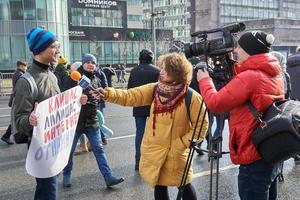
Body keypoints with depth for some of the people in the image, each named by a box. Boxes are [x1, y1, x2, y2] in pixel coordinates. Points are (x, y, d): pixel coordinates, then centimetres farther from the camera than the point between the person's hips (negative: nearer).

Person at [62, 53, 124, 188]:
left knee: (98, 149, 3)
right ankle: (66, 176, 28)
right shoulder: (74, 78, -5)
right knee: (69, 150, 9)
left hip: (91, 121, 3)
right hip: (75, 120, -3)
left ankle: (108, 177, 3)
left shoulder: (96, 80, 10)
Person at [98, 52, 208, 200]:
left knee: (185, 187, 13)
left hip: (176, 153, -4)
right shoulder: (154, 90, -4)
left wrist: (182, 143, -13)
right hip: (154, 151, 4)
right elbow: (129, 96, -7)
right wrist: (106, 93, -20)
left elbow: (201, 125, -11)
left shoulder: (192, 97, -16)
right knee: (159, 186, 18)